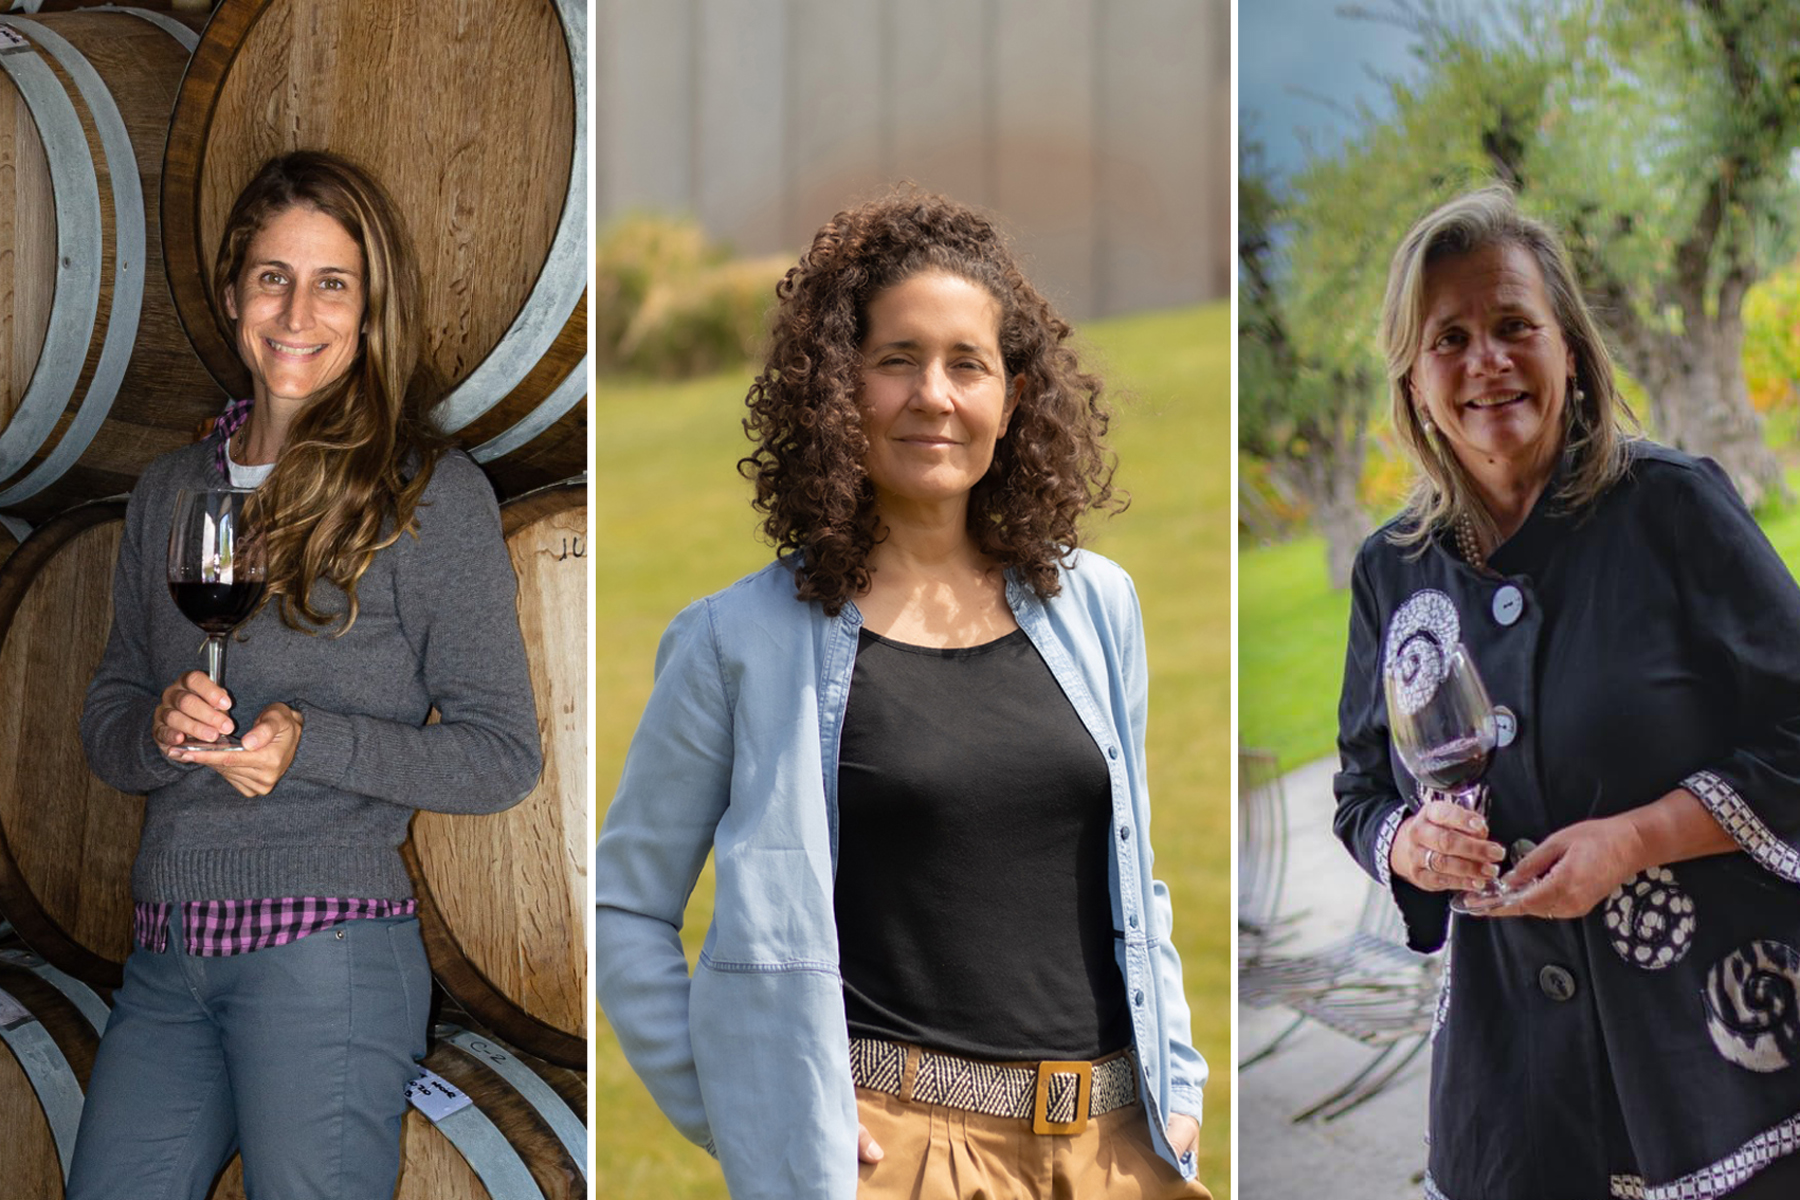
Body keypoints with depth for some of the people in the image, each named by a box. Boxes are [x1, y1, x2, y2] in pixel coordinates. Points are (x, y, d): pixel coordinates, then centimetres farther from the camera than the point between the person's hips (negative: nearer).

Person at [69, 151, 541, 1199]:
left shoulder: (429, 494, -2)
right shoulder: (172, 492, 15)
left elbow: (504, 755, -3)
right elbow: (106, 724, 18)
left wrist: (309, 744, -16)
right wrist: (162, 729, -6)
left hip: (329, 950, -5)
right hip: (167, 955, 5)